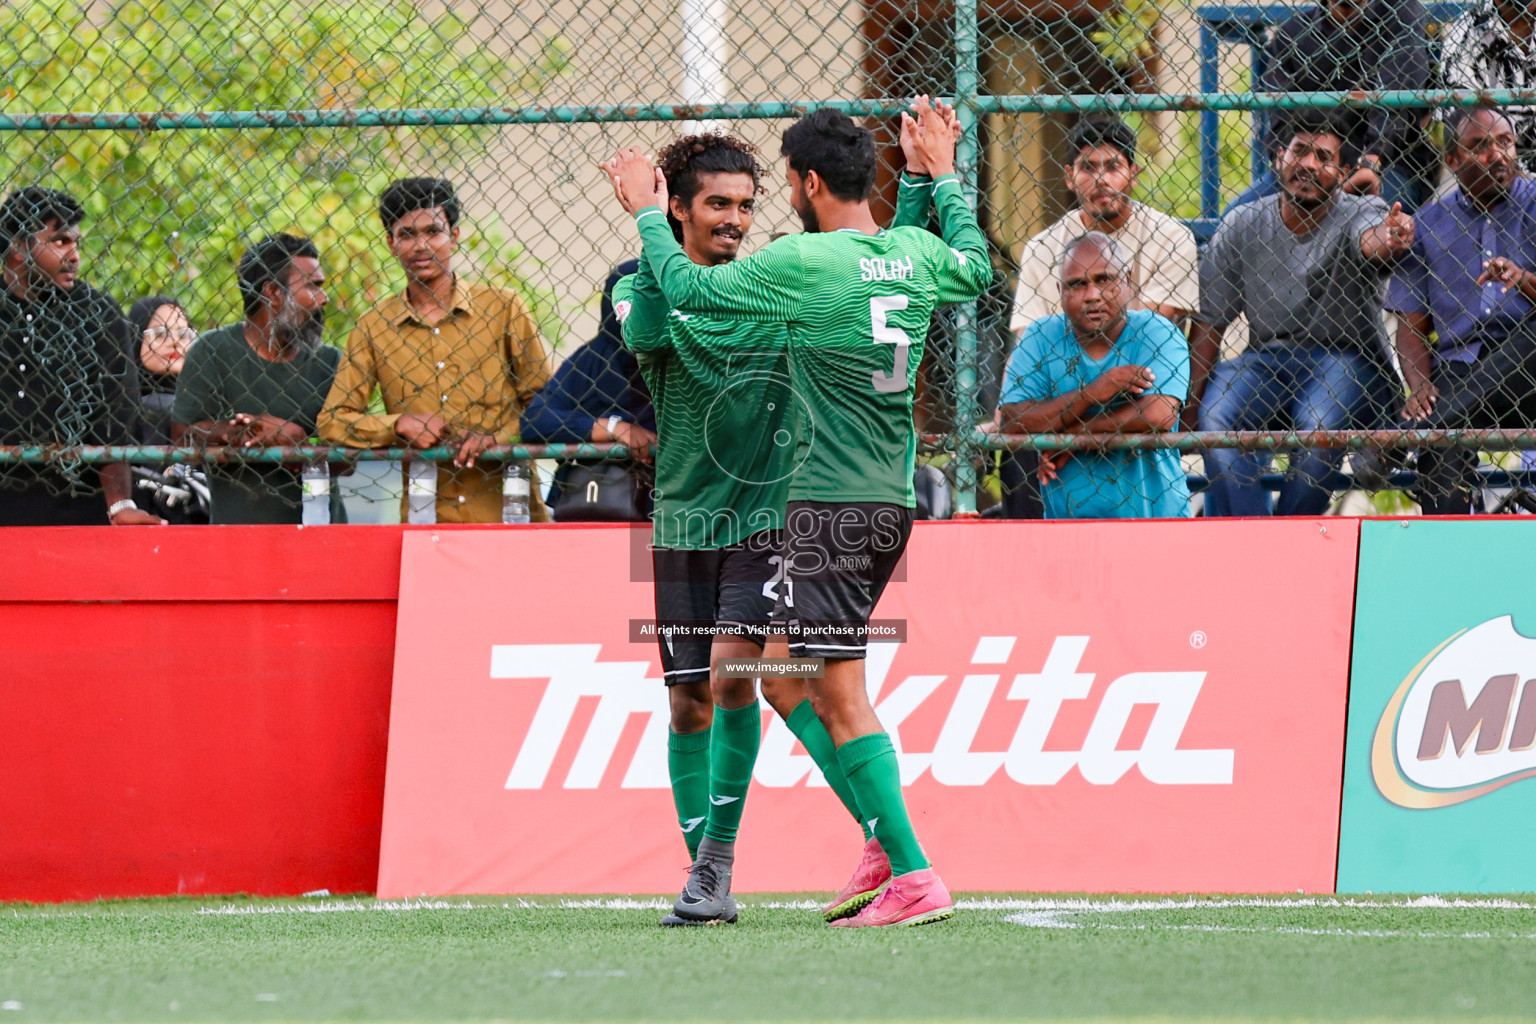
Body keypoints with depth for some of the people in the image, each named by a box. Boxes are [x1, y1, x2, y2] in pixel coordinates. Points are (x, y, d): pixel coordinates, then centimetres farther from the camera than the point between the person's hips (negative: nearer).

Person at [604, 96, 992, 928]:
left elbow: (684, 289, -3)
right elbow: (977, 269, 31)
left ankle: (914, 879, -14)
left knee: (840, 695, -8)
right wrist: (944, 178, 43)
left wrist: (645, 214, 13)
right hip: (892, 501, 8)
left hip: (831, 505, -8)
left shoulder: (803, 264, -14)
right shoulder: (916, 255, 6)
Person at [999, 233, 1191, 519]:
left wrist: (1071, 435, -11)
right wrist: (1093, 393, -15)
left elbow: (1159, 415, -16)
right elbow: (1013, 424, -6)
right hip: (1067, 516, 1)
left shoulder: (1157, 333, 0)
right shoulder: (1040, 339, 6)